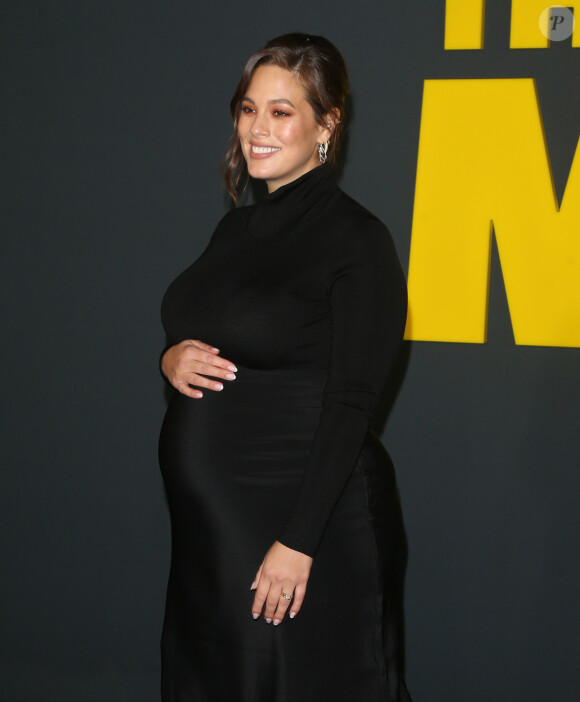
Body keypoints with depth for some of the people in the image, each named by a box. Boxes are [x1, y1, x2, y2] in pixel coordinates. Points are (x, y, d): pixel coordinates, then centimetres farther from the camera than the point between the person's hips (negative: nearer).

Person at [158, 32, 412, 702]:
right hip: (208, 516, 7)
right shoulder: (236, 228, 11)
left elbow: (348, 408, -16)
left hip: (306, 510, -7)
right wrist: (171, 359, -3)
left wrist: (297, 543, -20)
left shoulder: (357, 240, -12)